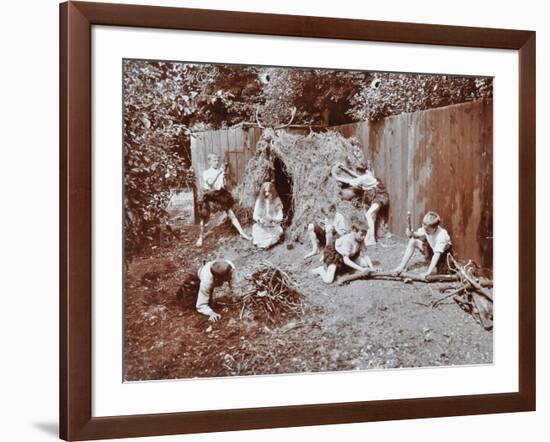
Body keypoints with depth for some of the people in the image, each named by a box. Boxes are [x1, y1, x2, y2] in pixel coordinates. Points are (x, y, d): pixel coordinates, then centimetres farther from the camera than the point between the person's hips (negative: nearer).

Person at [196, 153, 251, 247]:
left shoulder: (221, 171, 2)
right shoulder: (206, 173, -5)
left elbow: (224, 185, 4)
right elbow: (210, 183, -22)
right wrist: (218, 173, -24)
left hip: (222, 195, 2)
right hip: (210, 197, -2)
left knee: (231, 214, 0)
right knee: (205, 218, 0)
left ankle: (242, 233, 4)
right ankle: (200, 238, 18)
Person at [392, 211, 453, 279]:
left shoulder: (442, 234, -36)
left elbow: (437, 254, -42)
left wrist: (428, 272, -48)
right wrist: (411, 234, -28)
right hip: (431, 251, 5)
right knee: (413, 240, -13)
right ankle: (402, 266, -11)